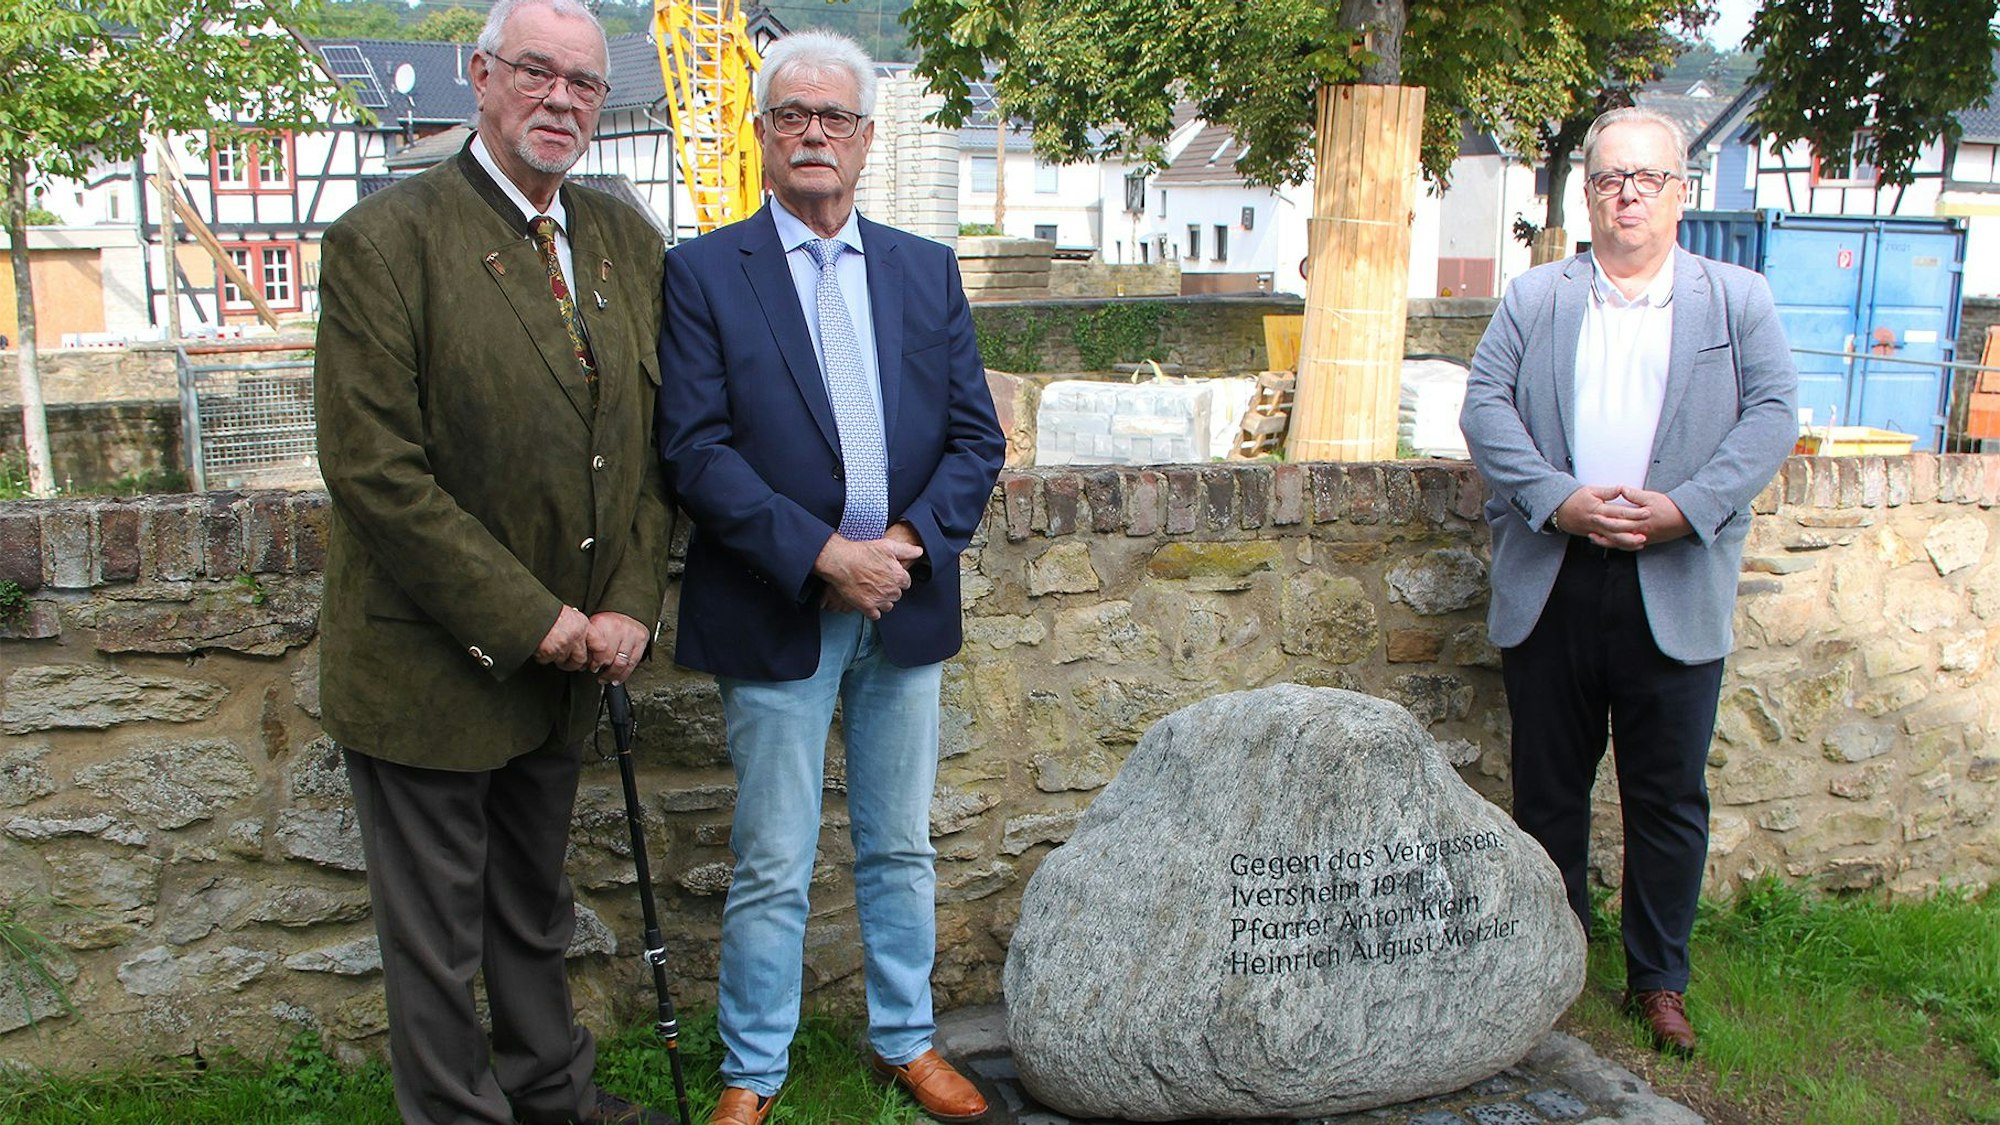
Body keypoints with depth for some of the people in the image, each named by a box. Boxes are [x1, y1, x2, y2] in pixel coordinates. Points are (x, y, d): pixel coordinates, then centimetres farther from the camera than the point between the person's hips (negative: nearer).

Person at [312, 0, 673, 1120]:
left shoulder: (627, 241, 5)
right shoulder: (384, 240, -13)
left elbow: (650, 445, 7)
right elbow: (373, 471, -19)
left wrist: (631, 605, -5)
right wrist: (530, 619, -19)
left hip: (564, 657, 6)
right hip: (429, 668, -5)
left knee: (537, 910, 24)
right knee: (437, 940, 11)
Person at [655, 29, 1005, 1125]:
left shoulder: (928, 271, 8)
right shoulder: (703, 272, -3)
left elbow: (976, 436, 6)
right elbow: (695, 450, -12)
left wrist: (909, 541, -11)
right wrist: (821, 555, -19)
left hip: (904, 604, 4)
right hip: (778, 613, -3)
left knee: (899, 848, 16)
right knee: (772, 866, 6)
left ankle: (906, 1037, 35)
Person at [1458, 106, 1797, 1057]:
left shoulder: (1739, 301, 8)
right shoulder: (1533, 299, 10)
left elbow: (1772, 415, -1)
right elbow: (1485, 403, -1)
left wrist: (1685, 506, -16)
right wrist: (1556, 499, -15)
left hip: (1675, 593, -1)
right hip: (1550, 586, 1)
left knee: (1669, 797, 7)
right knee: (1547, 790, 10)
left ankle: (1659, 980, 24)